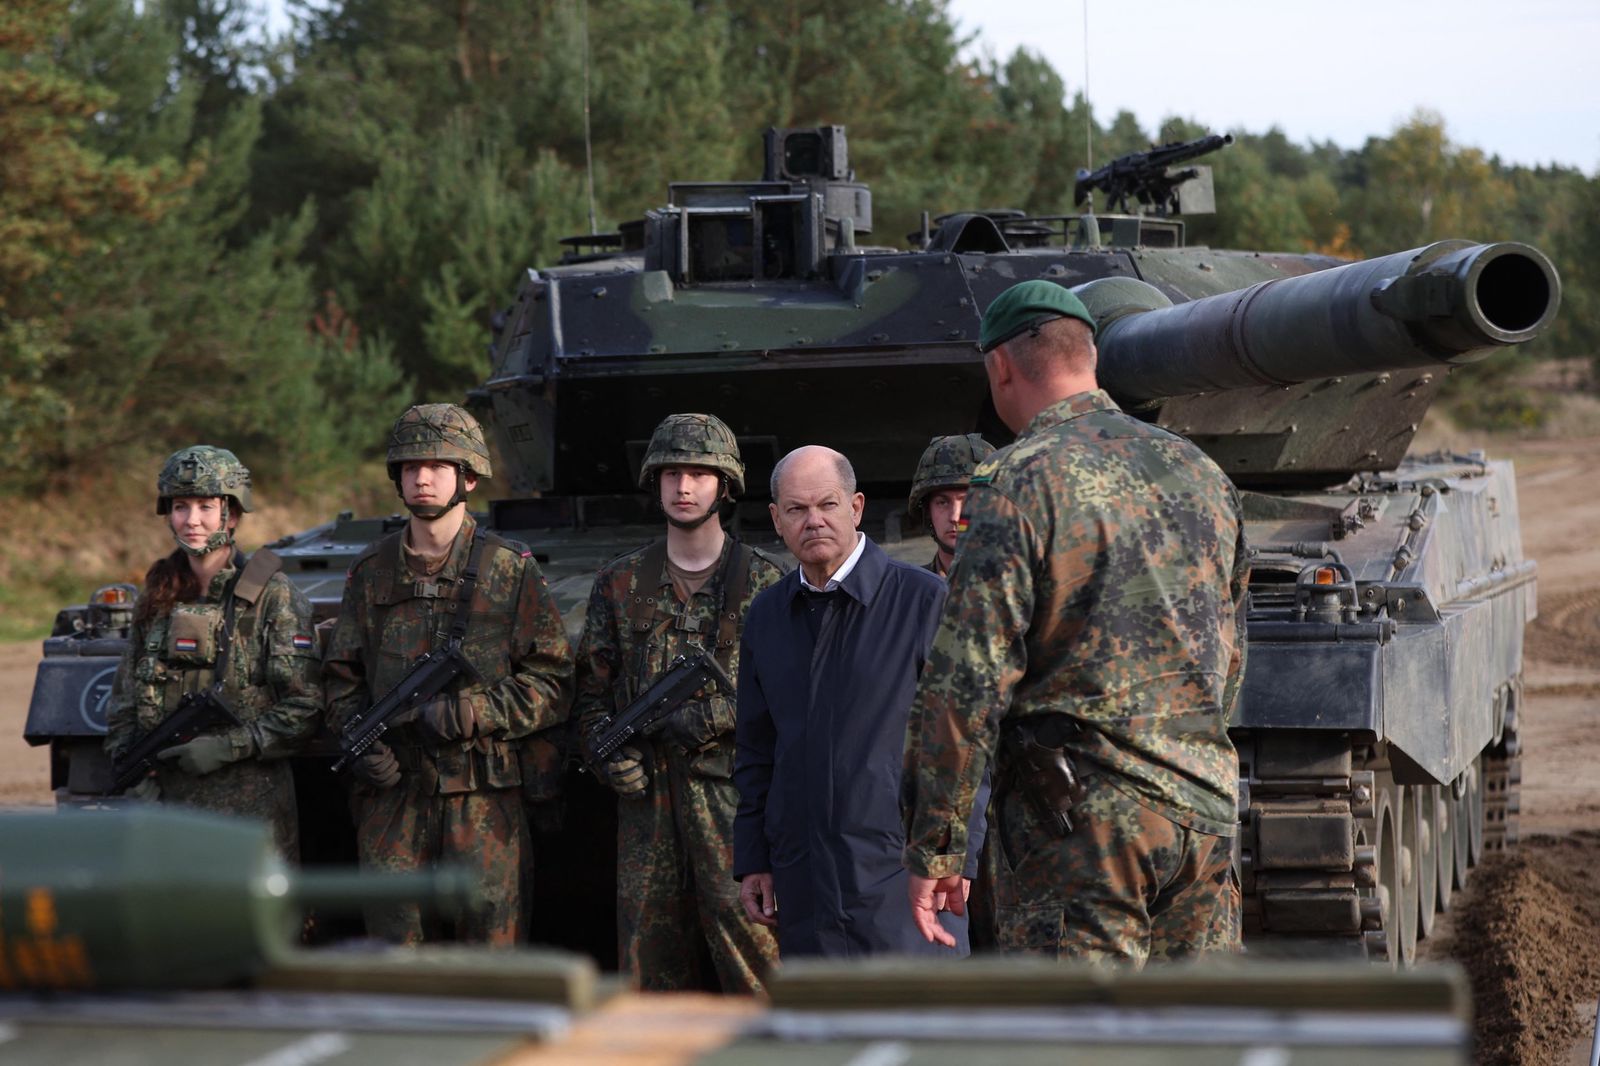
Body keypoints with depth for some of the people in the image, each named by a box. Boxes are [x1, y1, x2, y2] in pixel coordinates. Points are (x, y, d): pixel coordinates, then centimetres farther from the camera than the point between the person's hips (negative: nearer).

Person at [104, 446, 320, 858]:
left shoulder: (273, 596, -3)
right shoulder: (157, 598, 13)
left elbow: (306, 709, -7)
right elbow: (124, 703, 18)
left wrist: (230, 746, -14)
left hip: (250, 803, -4)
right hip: (166, 800, 4)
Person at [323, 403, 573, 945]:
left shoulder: (511, 569, 2)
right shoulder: (371, 572, 12)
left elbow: (552, 686, -1)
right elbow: (341, 677, 18)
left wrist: (468, 712, -14)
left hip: (483, 800, -3)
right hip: (390, 796, 3)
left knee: (490, 940, -4)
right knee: (394, 939, 4)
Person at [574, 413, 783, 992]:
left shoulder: (763, 582, 5)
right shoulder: (620, 582, 13)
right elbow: (592, 688, 15)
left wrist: (713, 715, -12)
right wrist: (609, 753, -2)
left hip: (735, 788, -3)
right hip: (646, 788, 3)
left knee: (741, 919, -12)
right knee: (648, 935, 3)